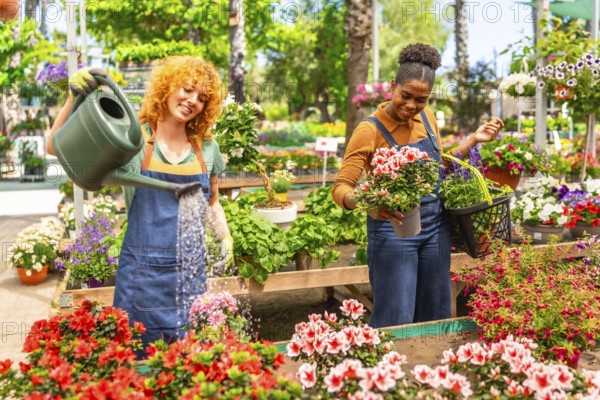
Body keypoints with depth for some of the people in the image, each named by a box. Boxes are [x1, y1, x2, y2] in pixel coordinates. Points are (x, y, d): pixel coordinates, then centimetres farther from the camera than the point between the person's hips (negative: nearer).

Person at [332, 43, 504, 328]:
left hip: (435, 228, 6)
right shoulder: (370, 130, -16)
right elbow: (340, 187, -19)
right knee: (395, 321, 0)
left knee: (436, 316, 17)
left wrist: (473, 140, 8)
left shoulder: (427, 117, 3)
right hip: (393, 231, -6)